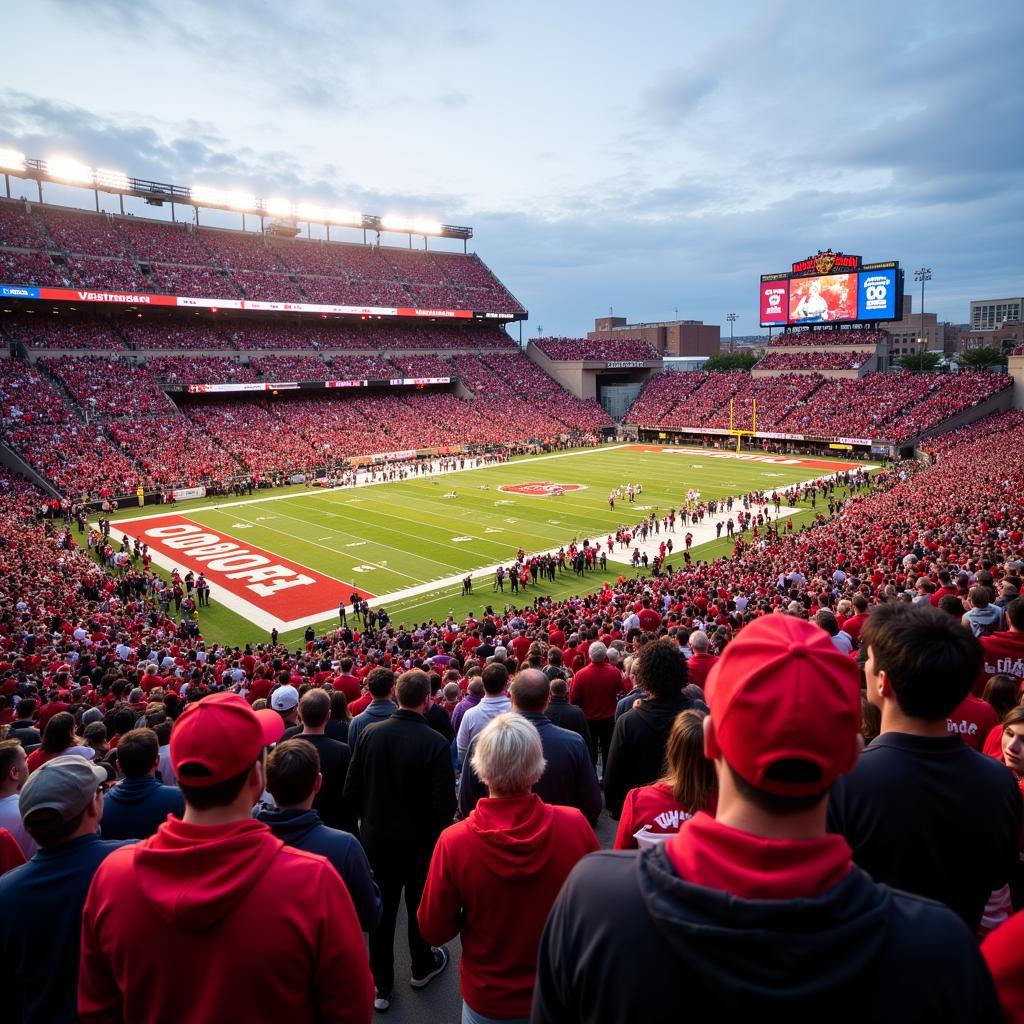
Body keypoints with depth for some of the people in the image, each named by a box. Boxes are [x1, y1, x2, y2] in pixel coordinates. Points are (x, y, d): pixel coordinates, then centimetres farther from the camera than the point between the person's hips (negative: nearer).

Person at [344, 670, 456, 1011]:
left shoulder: (370, 733, -13)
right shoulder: (434, 743, -24)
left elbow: (351, 789, -5)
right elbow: (445, 804, -22)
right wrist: (436, 830, 0)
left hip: (376, 839, 3)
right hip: (419, 841, -2)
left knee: (382, 909, 18)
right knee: (420, 906, 21)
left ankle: (380, 985, 31)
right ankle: (422, 968, 43)